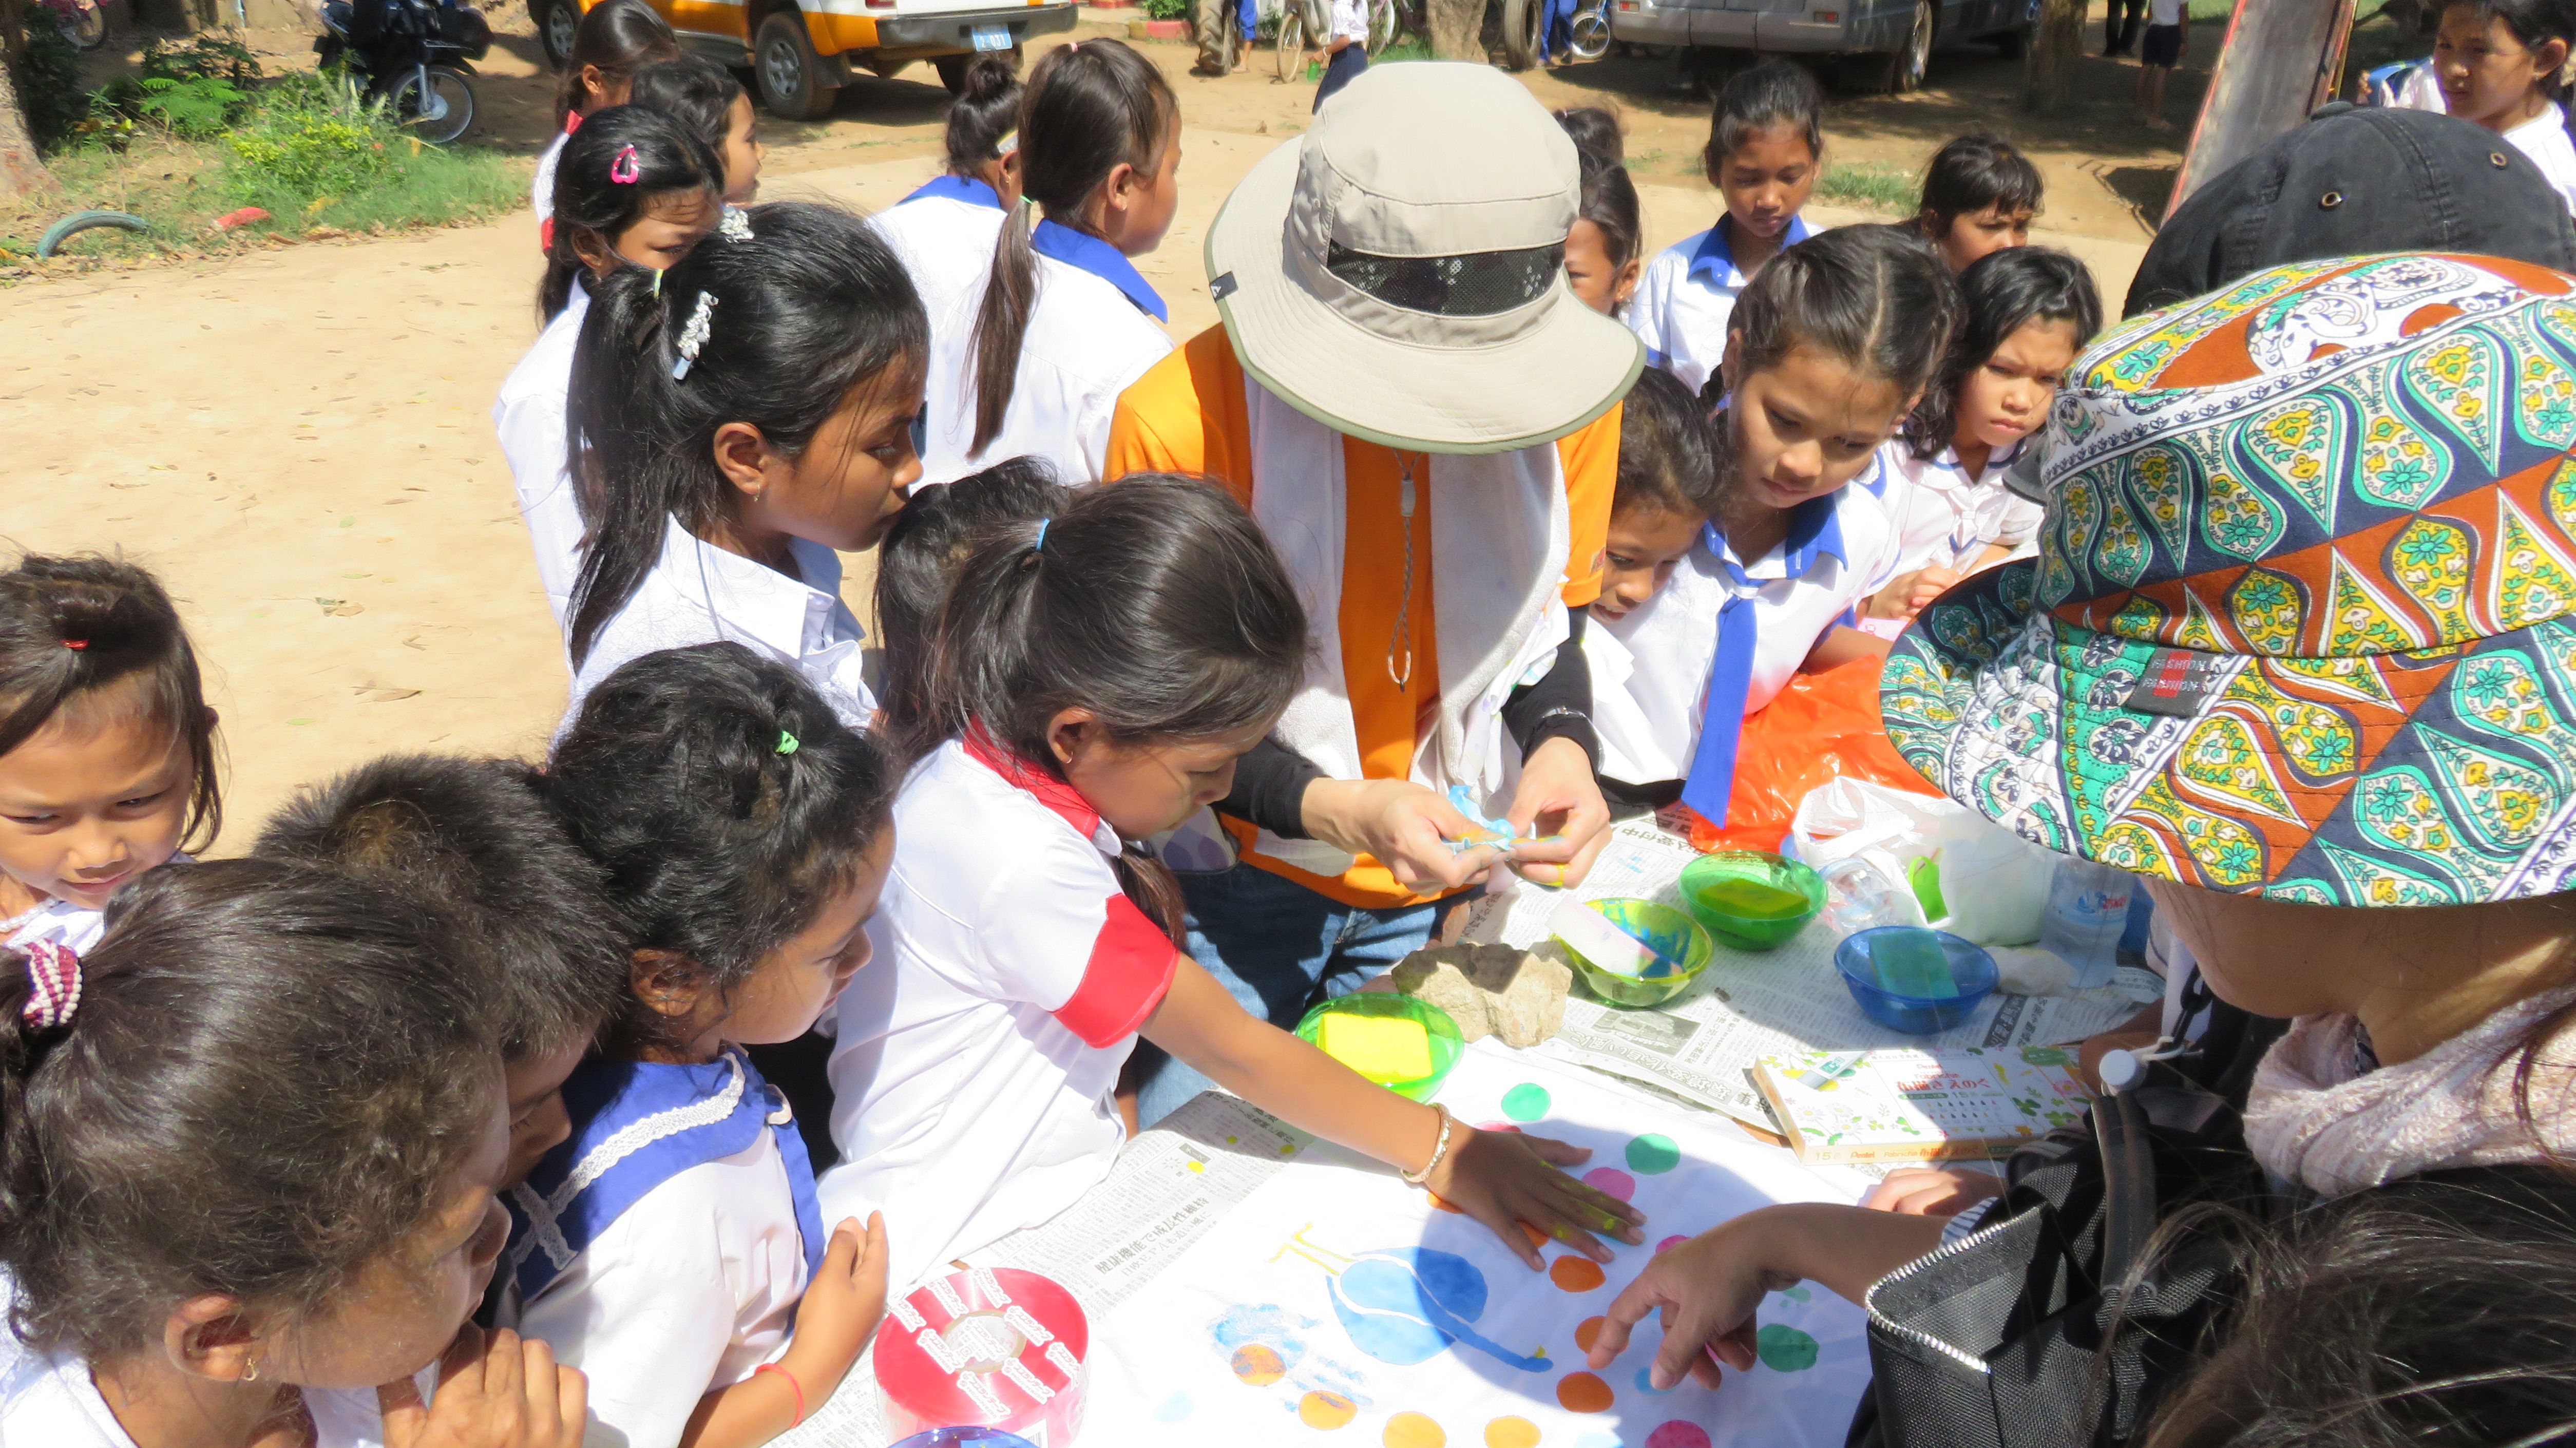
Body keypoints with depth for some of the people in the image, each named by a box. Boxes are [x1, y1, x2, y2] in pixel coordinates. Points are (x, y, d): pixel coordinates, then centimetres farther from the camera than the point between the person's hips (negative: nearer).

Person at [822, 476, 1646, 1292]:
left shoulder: (1007, 750, -1)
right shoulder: (1019, 863, -29)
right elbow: (1232, 1049, -21)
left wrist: (1136, 890, -3)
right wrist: (1444, 1151, -13)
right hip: (958, 1250, -9)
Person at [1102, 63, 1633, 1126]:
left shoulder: (1570, 395, -12)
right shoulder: (1181, 420, -24)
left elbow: (1547, 628, 2)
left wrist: (1561, 745, -20)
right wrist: (1334, 808, -30)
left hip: (1444, 880, 4)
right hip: (1240, 873, -3)